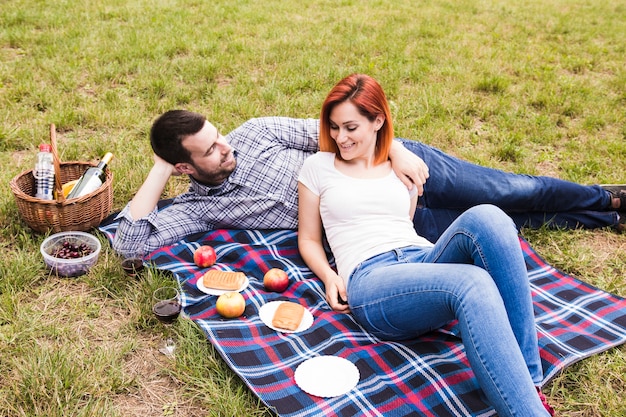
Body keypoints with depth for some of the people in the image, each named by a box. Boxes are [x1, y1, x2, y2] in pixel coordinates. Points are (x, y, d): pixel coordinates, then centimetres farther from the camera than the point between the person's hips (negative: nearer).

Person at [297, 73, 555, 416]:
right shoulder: (318, 167, 17)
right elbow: (309, 239, 19)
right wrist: (329, 277, -2)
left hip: (424, 261, 4)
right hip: (369, 279, -4)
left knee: (485, 217, -32)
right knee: (472, 283, -37)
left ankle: (530, 383, -31)